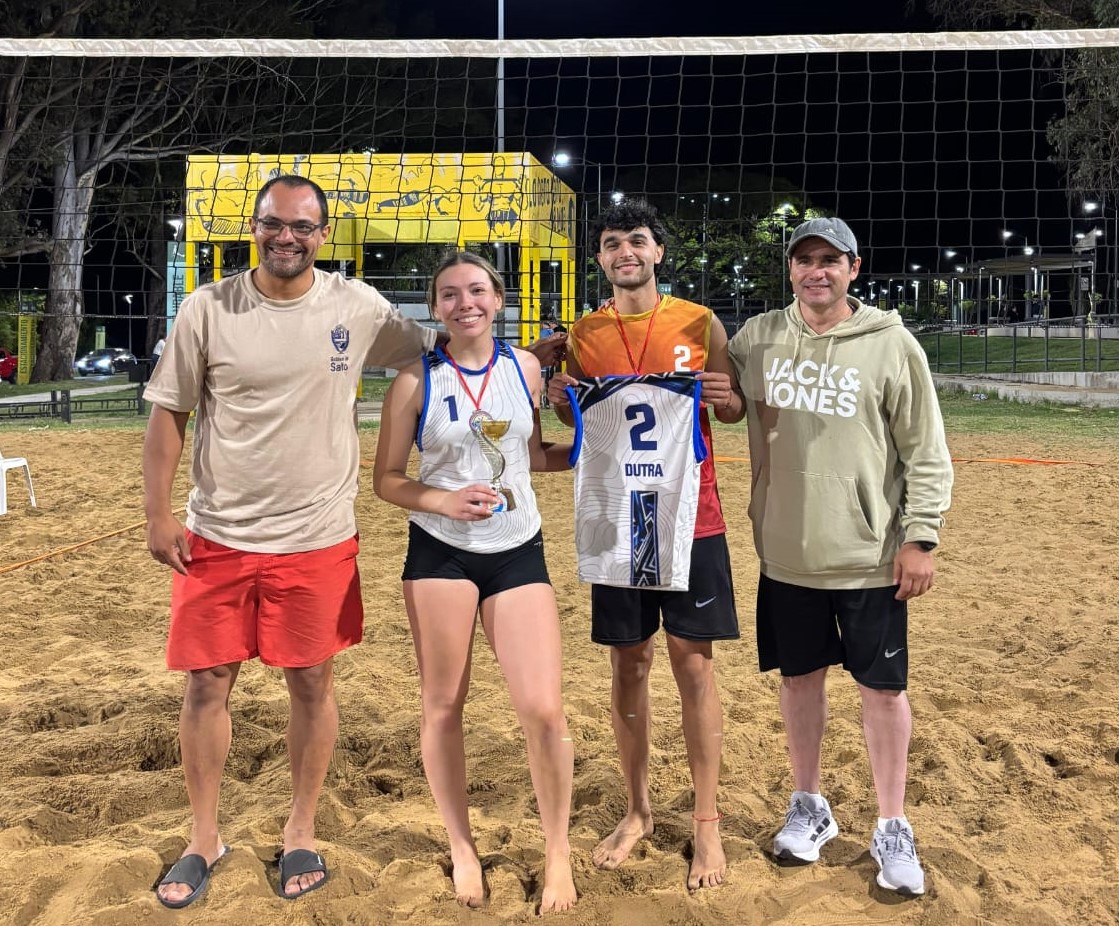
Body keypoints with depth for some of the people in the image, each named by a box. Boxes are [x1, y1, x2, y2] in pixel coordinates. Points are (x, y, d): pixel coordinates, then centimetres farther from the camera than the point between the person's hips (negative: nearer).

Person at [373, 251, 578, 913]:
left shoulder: (525, 366, 4)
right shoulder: (417, 381, -3)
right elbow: (387, 479, 0)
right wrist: (443, 500, -16)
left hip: (519, 552, 1)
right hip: (441, 553, -1)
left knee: (543, 709, -5)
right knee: (443, 705, 7)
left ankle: (558, 851, 17)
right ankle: (463, 847, 28)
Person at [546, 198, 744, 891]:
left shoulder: (700, 324, 1)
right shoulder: (584, 335, 6)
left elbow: (737, 409, 8)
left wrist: (724, 398, -14)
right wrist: (563, 403, -7)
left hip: (691, 517, -2)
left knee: (694, 662, 1)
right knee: (629, 664, 8)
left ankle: (707, 822, 13)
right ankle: (638, 812, 23)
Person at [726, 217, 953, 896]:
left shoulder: (892, 345, -6)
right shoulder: (758, 338, 3)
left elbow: (927, 453, -5)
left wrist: (921, 537, -9)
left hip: (869, 556, -3)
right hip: (786, 553, 3)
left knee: (883, 686, 5)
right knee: (800, 676, 14)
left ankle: (893, 828, 22)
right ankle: (810, 807, 33)